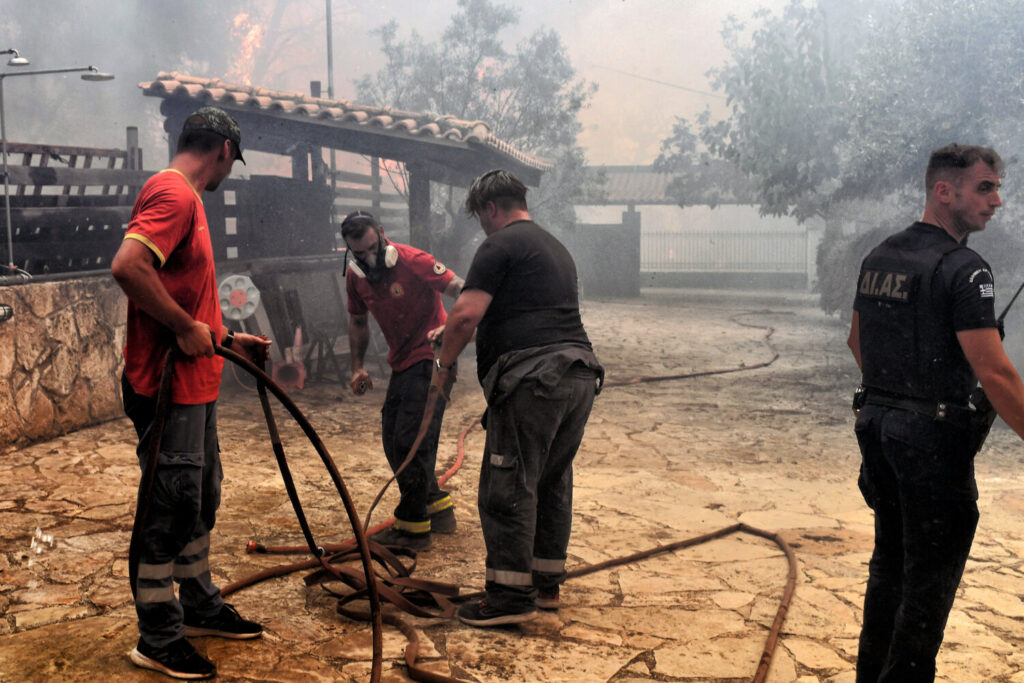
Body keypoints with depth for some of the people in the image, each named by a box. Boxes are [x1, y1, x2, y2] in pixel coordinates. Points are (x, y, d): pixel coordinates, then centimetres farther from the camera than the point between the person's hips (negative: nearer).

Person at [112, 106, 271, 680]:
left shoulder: (186, 198, 18)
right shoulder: (173, 192, -15)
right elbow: (128, 267, -31)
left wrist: (227, 339, 24)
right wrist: (186, 329, -23)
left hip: (195, 383, 11)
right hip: (168, 385, -11)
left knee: (201, 501, 19)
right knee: (171, 509, -2)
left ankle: (200, 607, 33)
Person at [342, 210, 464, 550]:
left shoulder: (413, 261, -19)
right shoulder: (356, 277, 3)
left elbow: (463, 292, -24)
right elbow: (358, 322, 17)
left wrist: (450, 329, -41)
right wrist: (358, 366, 8)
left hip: (429, 360, -9)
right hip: (401, 364, 9)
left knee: (410, 441, -11)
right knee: (393, 441, 13)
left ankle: (413, 528, 1)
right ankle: (438, 509, 28)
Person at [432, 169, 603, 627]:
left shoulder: (501, 245, -3)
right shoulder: (556, 248, 26)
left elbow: (466, 314, -13)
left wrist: (444, 364, 2)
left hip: (532, 378, -9)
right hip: (580, 375, 9)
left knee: (508, 487, -2)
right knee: (553, 482, 16)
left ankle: (511, 596, 1)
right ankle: (547, 583, 26)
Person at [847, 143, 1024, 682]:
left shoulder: (878, 257, 9)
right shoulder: (963, 269, -16)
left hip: (876, 422, 8)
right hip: (933, 437, -8)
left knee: (890, 561, 20)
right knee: (930, 577, 4)